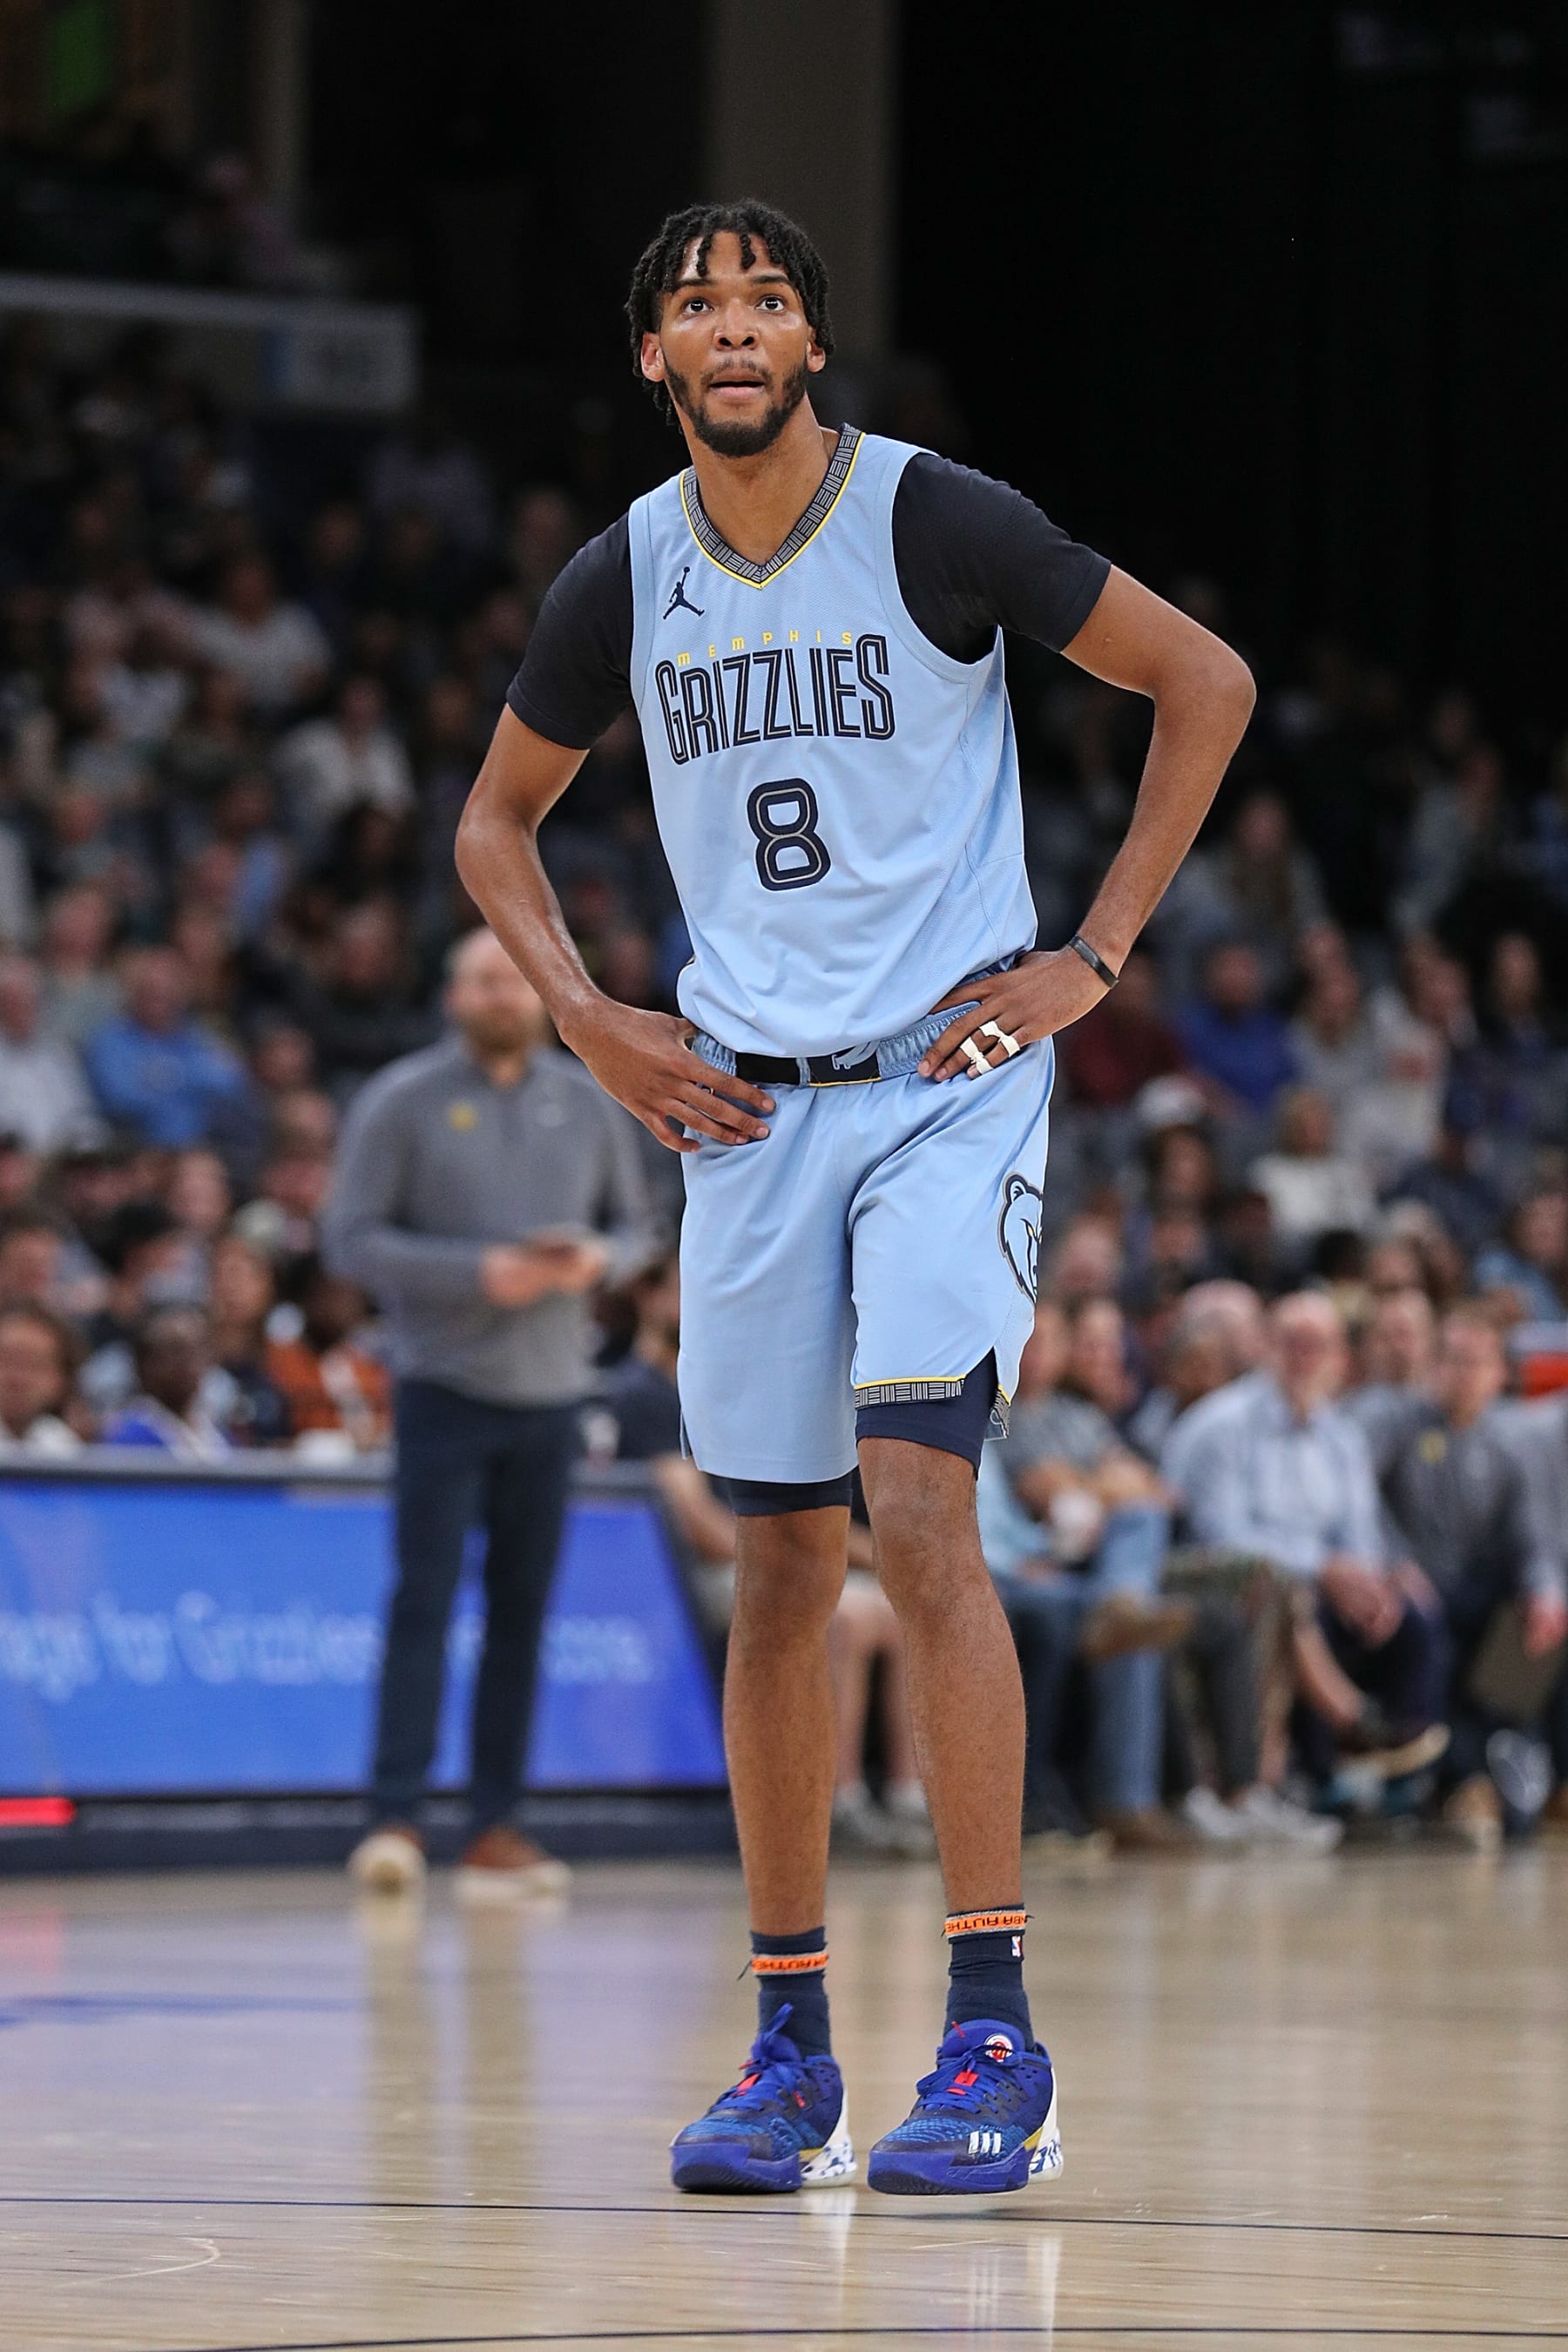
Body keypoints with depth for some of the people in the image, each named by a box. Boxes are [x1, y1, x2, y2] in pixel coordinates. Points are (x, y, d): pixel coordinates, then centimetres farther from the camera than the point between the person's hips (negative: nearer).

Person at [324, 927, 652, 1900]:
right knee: (425, 1601, -11)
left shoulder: (589, 1104, 9)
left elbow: (634, 1224, 16)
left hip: (551, 1394, 4)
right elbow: (351, 1238, -8)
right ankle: (396, 1819, -12)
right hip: (445, 1388, -4)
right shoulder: (402, 1102, -3)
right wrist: (477, 1272, -17)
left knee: (523, 1612, 5)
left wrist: (598, 1259, -8)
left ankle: (497, 1826, 10)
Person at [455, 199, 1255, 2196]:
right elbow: (496, 816, 20)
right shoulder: (625, 581, 5)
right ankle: (789, 2056, 14)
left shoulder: (935, 523, -8)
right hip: (748, 1107, 5)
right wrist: (587, 1022, 5)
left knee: (918, 1516, -19)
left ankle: (994, 2037, -17)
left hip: (949, 1081, -5)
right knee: (781, 1569, 7)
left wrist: (1096, 955, -6)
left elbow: (1206, 682, -2)